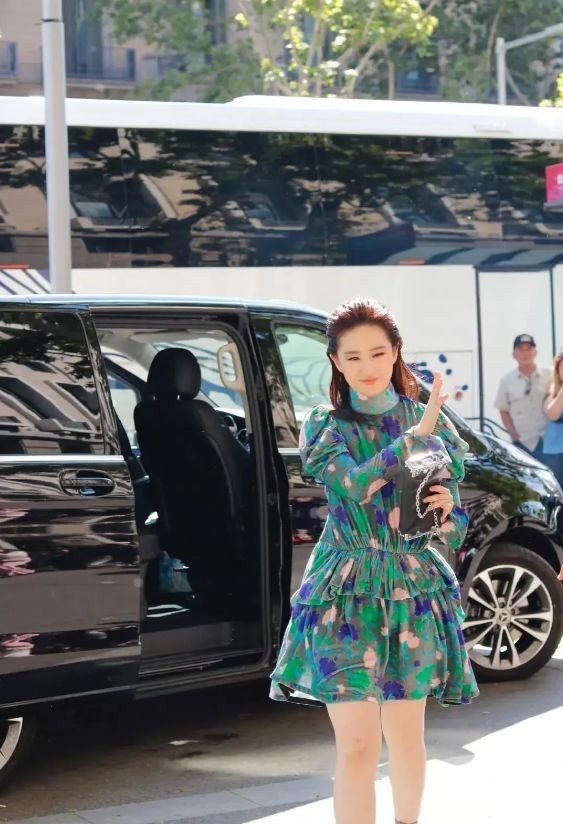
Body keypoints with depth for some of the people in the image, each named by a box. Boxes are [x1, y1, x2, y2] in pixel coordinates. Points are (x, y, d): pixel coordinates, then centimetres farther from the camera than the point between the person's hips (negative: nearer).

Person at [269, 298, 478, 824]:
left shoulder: (429, 422, 5)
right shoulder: (324, 427, 1)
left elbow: (455, 528, 7)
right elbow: (354, 486, -21)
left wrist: (446, 512, -15)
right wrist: (416, 436, -23)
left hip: (413, 593, 2)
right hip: (346, 595, -2)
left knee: (405, 735, 11)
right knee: (357, 745, -8)